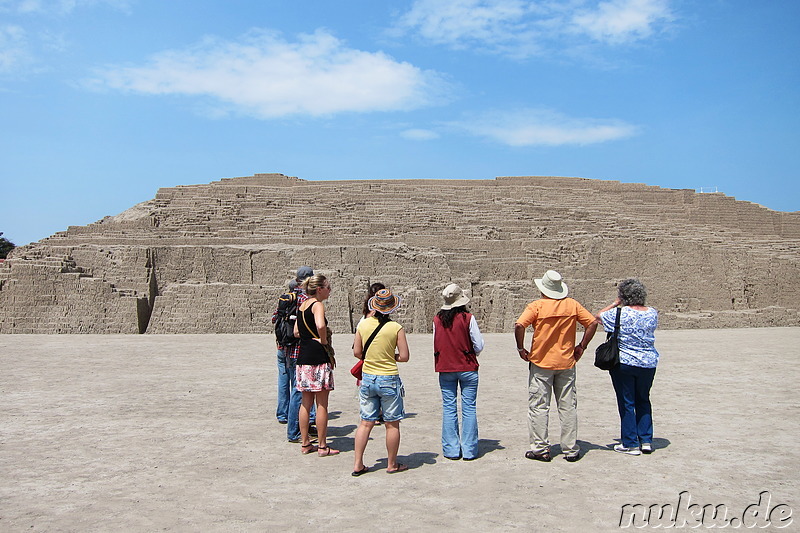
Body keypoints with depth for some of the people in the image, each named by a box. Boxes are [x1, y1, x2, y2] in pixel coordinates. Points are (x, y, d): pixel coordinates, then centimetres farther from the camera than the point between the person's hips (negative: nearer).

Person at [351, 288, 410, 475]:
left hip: (367, 378, 4)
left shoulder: (363, 325, -2)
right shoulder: (396, 328, -11)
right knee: (392, 424, 9)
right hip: (389, 380, -4)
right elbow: (404, 356, -9)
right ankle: (392, 464, 20)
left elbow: (357, 352, 3)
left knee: (365, 422, 11)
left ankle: (358, 464, 13)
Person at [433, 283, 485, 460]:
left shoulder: (437, 319, -2)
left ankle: (451, 449, 11)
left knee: (449, 409, 8)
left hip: (445, 369, 3)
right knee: (469, 408, 4)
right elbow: (479, 345, -7)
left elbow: (435, 345, 4)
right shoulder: (468, 318, -10)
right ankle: (469, 450, 7)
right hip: (467, 368, -2)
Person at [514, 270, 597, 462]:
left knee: (538, 407, 6)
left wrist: (521, 348, -8)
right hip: (566, 363, 3)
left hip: (540, 363, -3)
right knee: (568, 407, 10)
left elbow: (519, 326, -21)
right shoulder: (572, 305, 1)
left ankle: (540, 449, 9)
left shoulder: (536, 306, -9)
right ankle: (571, 449, 15)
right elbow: (592, 323, 1)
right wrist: (581, 346, 6)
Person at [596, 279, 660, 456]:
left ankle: (630, 444, 10)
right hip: (648, 363, 4)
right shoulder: (652, 313, -1)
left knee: (626, 403, 5)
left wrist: (616, 303, 9)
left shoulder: (619, 313, -13)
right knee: (643, 401, 19)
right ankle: (646, 440, 18)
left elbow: (599, 316, 2)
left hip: (623, 363, -4)